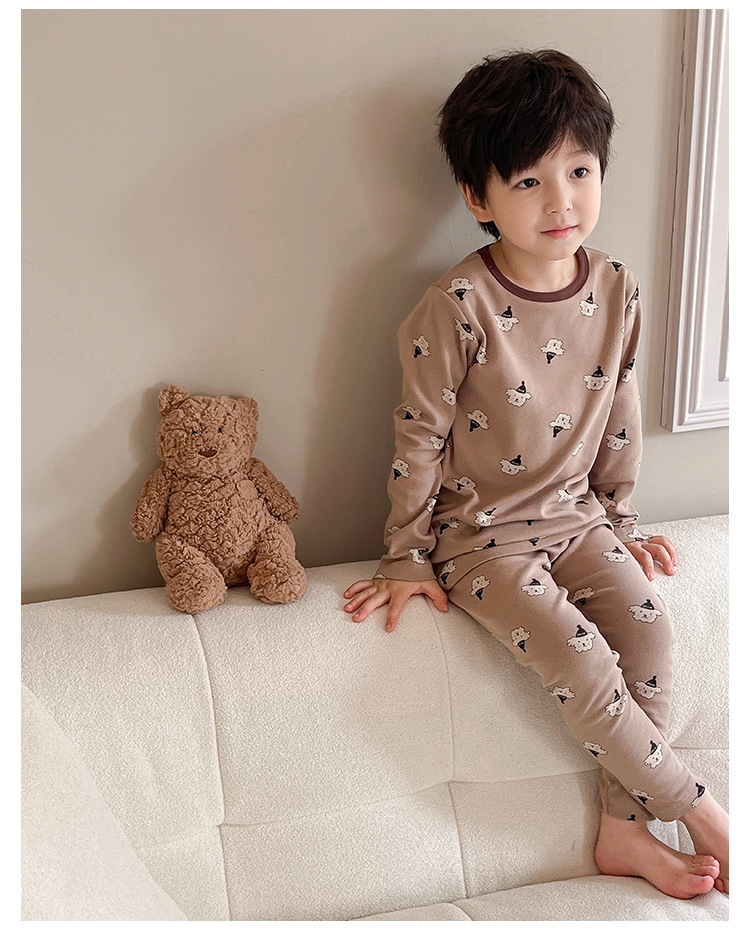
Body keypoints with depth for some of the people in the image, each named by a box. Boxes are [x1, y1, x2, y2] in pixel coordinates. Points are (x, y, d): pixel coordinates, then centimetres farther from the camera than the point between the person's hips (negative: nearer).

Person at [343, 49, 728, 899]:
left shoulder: (617, 292, -3)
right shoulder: (457, 308, -19)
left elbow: (619, 417, 10)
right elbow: (420, 437, -12)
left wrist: (620, 519, 15)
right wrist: (408, 559, -6)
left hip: (574, 514, 5)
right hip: (480, 531, -5)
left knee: (647, 624, -14)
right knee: (579, 658, -20)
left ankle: (626, 829, 1)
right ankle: (699, 811, 1)